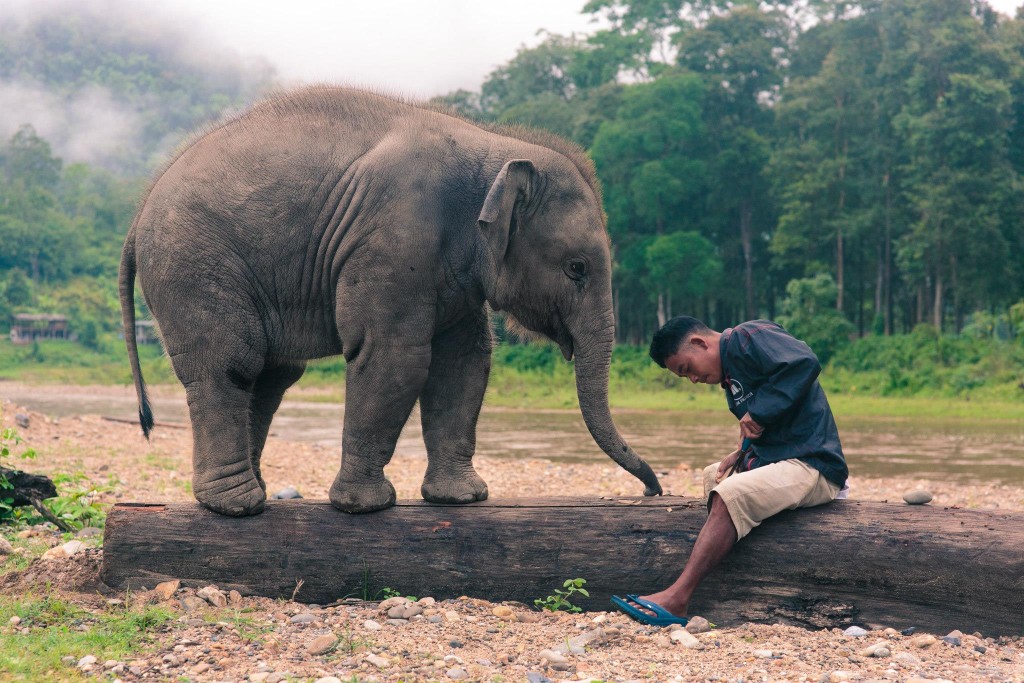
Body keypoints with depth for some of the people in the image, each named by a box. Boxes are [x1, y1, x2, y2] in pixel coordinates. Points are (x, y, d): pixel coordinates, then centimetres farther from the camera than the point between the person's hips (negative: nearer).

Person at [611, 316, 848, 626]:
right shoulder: (730, 373, 19)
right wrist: (743, 451, 2)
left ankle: (676, 598, -29)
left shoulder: (748, 337, -10)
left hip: (812, 464, -11)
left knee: (729, 495, -26)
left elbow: (805, 362, -27)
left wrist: (758, 413, -22)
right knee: (712, 475, 21)